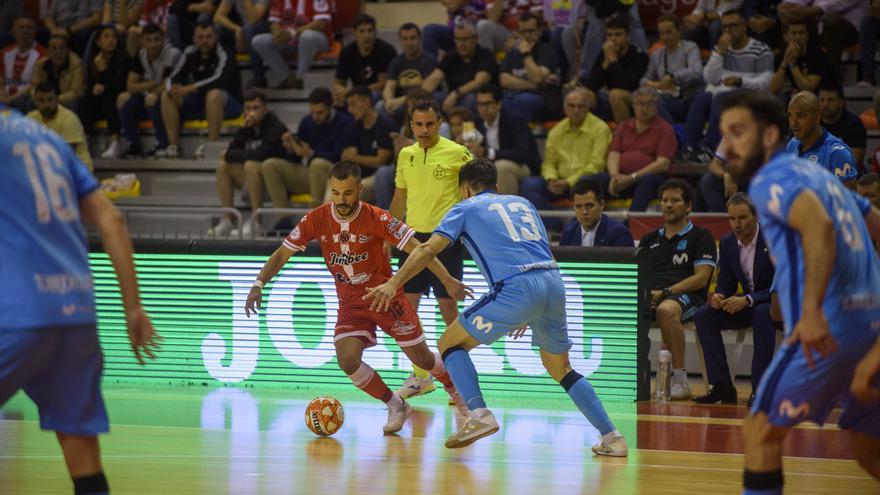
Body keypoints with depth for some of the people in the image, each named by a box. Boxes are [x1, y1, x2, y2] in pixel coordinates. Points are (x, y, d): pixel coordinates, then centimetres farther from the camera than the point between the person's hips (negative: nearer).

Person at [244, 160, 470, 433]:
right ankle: (396, 407, 5)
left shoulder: (376, 218, -21)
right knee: (347, 360, -18)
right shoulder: (316, 219, -13)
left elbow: (416, 248, -20)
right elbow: (282, 254, -6)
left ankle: (457, 393, 37)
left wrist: (448, 280, -28)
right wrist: (258, 284, -20)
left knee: (422, 357, 6)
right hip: (350, 304, 2)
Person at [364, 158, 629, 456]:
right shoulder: (522, 203, 29)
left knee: (450, 343, 8)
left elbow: (429, 249, 2)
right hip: (553, 282, 6)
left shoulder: (467, 207, 14)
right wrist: (528, 314, 35)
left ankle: (480, 414, -11)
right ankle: (612, 437, 15)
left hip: (517, 288, -6)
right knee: (560, 369, 22)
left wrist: (394, 283, -1)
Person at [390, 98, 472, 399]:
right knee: (407, 305, 2)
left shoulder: (457, 153, -6)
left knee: (447, 305, -2)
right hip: (413, 236, 5)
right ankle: (421, 376, 12)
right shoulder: (405, 155, 10)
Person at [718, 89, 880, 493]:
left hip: (831, 327, -9)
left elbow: (819, 226, -25)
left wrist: (813, 310, -32)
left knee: (761, 430, 2)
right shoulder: (817, 173, 21)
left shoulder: (770, 180, -5)